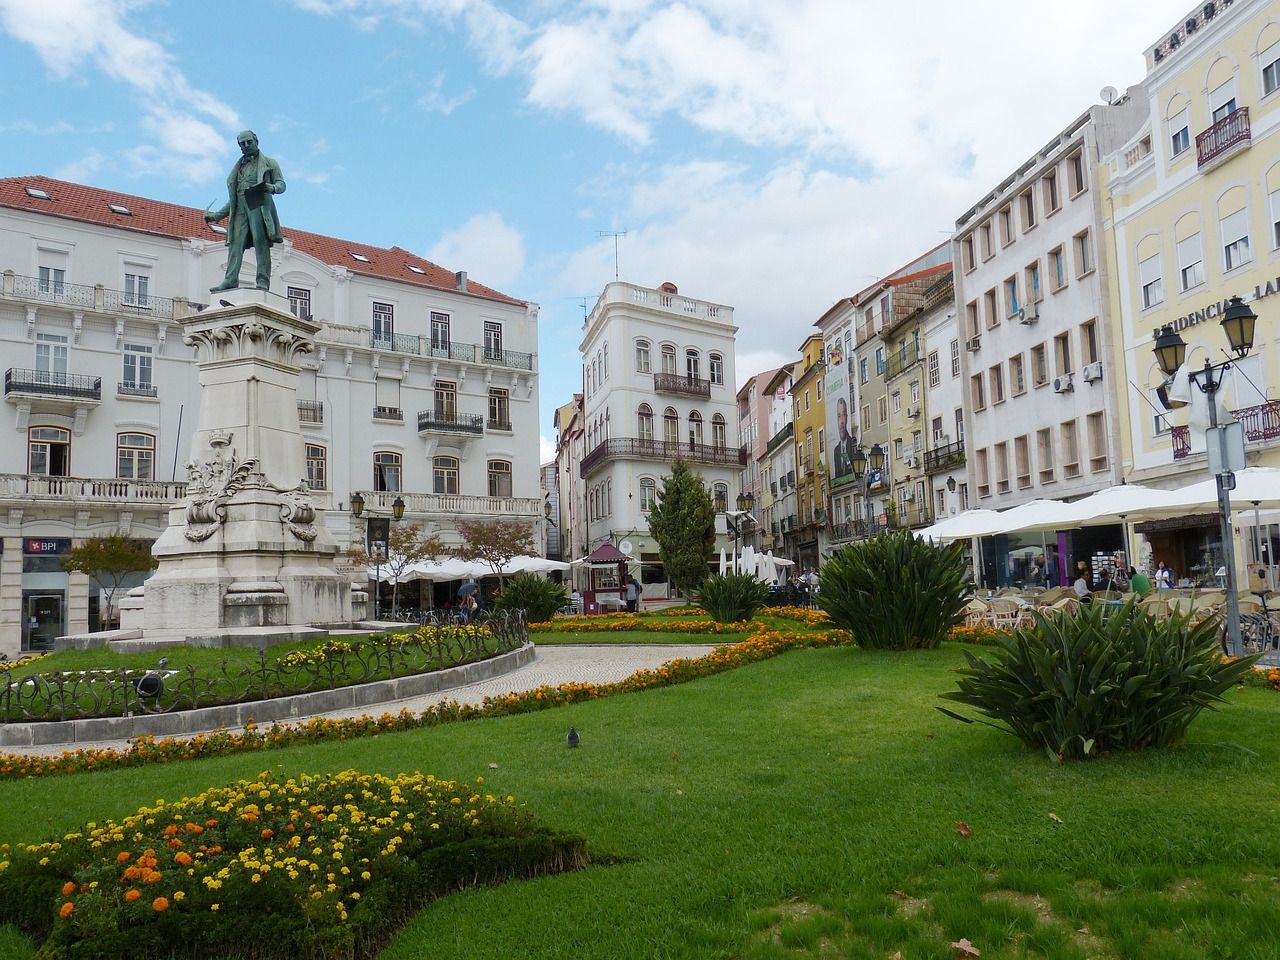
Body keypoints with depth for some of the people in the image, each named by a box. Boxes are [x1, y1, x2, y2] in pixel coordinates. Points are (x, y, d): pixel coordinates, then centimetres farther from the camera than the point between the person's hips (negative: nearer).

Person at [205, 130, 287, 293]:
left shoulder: (269, 163, 18)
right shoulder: (238, 168, 30)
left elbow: (281, 184, 6)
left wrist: (272, 187, -19)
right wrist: (216, 216, 22)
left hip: (259, 204, -4)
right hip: (240, 206, 4)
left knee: (260, 241, -16)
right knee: (235, 243, -11)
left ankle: (263, 281, -20)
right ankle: (231, 280, -20)